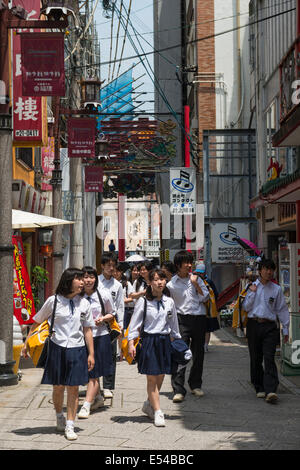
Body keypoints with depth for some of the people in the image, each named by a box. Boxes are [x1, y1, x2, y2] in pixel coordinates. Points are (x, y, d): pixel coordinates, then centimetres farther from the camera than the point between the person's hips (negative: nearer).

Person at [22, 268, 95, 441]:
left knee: (73, 388, -1)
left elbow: (87, 330, 7)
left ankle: (70, 426, 5)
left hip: (77, 349, 1)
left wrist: (91, 354, 5)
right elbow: (36, 322, 6)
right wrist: (27, 342, 4)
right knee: (58, 387, 8)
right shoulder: (53, 301, -3)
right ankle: (59, 416, 35)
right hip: (58, 348, -1)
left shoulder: (84, 304, 3)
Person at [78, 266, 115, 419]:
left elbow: (111, 314, 10)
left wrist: (103, 318, -9)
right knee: (89, 371, 14)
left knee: (94, 372, -6)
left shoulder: (104, 294, -4)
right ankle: (98, 398, 34)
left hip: (100, 336, -2)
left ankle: (86, 405, -6)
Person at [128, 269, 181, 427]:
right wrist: (131, 343, -9)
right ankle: (158, 412, -1)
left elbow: (174, 325, 15)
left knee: (160, 377, 9)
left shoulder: (169, 302, 5)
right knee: (152, 378, -3)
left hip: (164, 341, 4)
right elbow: (135, 323, -3)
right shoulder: (143, 301, -6)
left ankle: (149, 405, 30)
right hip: (149, 341, -4)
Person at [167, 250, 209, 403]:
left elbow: (205, 298, 2)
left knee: (198, 353, 10)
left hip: (199, 319, 3)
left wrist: (196, 285, -6)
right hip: (182, 320, -3)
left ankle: (195, 385, 28)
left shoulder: (197, 279, 9)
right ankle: (178, 390, -13)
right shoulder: (172, 284, 3)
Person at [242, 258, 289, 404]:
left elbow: (282, 309, 11)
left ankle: (270, 391, -20)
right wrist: (252, 293, -6)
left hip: (270, 326, -1)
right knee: (255, 359, 5)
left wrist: (285, 329, 10)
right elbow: (246, 307, 3)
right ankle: (259, 388, 16)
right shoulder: (252, 286, 9)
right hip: (254, 325, 1)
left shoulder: (276, 289, 8)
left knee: (269, 358, -13)